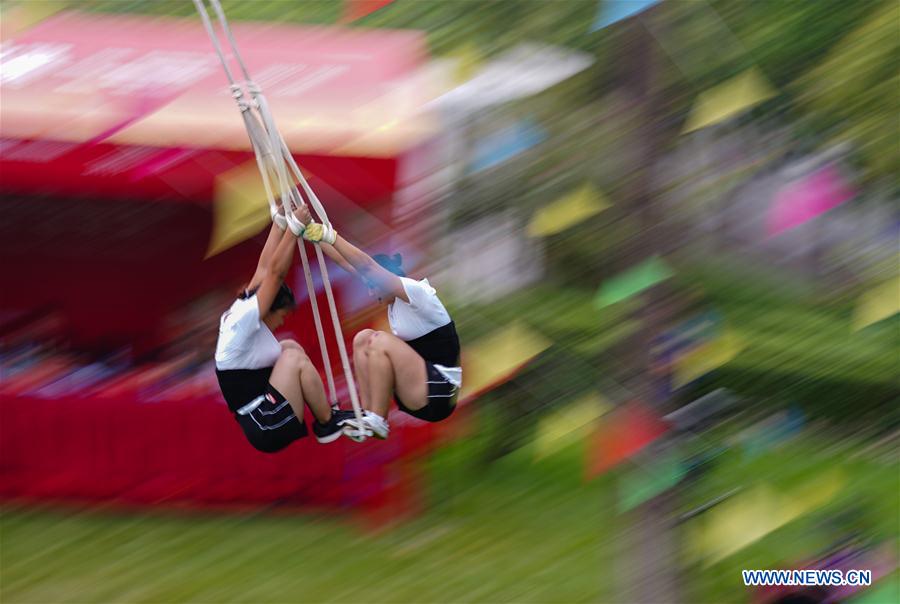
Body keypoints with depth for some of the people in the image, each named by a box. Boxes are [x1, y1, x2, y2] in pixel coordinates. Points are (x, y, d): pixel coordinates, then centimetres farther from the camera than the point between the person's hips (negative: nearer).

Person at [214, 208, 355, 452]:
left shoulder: (239, 309, 7)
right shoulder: (244, 321, -17)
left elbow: (265, 267, 12)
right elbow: (275, 272, -21)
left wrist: (281, 222, 10)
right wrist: (294, 228, -19)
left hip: (260, 418, 11)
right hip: (267, 429, -10)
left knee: (290, 348, 15)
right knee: (294, 358, -12)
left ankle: (324, 414, 12)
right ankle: (328, 424, 1)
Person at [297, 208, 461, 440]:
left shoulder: (417, 292, -16)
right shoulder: (393, 300, 8)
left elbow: (368, 266, -26)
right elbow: (347, 263, 6)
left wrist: (329, 235, -28)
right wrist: (313, 232, 0)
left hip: (440, 394, -9)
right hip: (416, 391, 9)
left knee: (382, 342, -22)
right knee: (363, 339, 1)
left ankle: (377, 422, -16)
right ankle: (368, 415, -3)